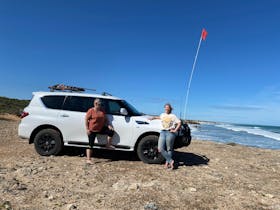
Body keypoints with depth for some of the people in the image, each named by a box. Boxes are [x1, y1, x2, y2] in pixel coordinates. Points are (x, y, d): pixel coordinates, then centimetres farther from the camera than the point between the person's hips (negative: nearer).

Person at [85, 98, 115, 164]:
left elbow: (105, 119, 13)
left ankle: (108, 145, 9)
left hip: (101, 128, 6)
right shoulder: (91, 111, -11)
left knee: (111, 131, -8)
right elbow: (86, 119, -10)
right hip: (92, 130, -5)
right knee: (90, 144, -3)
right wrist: (87, 129, -15)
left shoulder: (102, 111, 6)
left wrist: (108, 125, -2)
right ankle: (88, 159, 4)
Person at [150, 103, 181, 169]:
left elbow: (179, 123, 1)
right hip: (163, 132, 4)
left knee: (169, 149, 0)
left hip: (170, 133, -4)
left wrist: (175, 130, -7)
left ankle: (167, 163, 13)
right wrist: (154, 117, 40)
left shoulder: (173, 116, 7)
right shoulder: (162, 114, 20)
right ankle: (171, 161, 1)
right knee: (160, 149, -8)